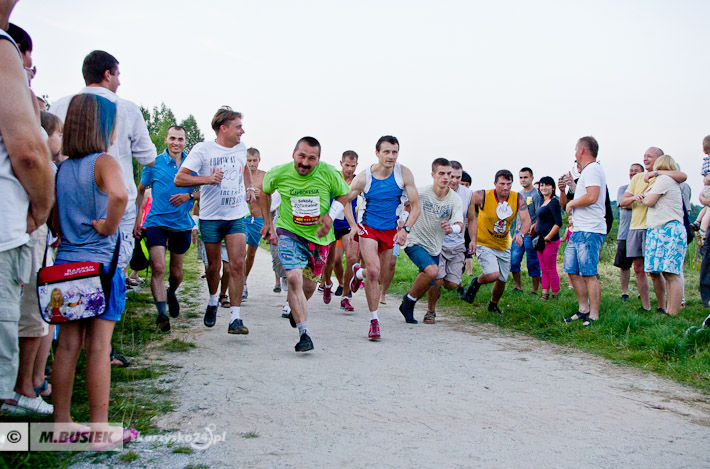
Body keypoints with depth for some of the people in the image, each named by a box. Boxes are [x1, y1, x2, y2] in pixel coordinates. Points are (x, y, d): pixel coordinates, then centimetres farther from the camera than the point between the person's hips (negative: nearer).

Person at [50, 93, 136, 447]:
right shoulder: (104, 162, -11)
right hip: (99, 264, -6)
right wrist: (108, 227, -18)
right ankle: (100, 428, 7)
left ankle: (61, 423, 20)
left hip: (65, 262, 6)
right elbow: (119, 195, -32)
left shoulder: (63, 169, 11)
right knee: (99, 347, 0)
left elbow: (54, 220, 16)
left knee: (68, 345, 11)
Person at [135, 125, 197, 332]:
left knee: (176, 272, 13)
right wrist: (136, 220, 8)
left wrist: (190, 195, -12)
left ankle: (171, 293, 44)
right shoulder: (153, 163, 1)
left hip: (182, 224, 2)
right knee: (158, 268, -17)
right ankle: (161, 312, -13)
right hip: (157, 222, -2)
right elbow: (140, 191, 12)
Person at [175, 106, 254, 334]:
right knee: (213, 266, 10)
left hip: (237, 216, 3)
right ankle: (213, 301, 40)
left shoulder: (241, 148, 7)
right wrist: (207, 179, -26)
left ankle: (235, 318, -9)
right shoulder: (203, 149, -8)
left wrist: (249, 188, 14)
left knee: (237, 264, -11)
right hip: (211, 217, -2)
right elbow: (179, 179, -13)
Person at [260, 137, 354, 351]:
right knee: (294, 278, -23)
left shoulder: (329, 173, -15)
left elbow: (343, 195, 2)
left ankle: (295, 310, 48)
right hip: (289, 231, -2)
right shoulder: (278, 174, -14)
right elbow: (265, 192, 8)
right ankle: (304, 334, -18)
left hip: (319, 236, 2)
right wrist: (267, 222, 8)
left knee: (310, 285, 13)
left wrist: (330, 216, -14)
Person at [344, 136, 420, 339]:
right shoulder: (364, 177, -14)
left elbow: (416, 205, -6)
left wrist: (405, 229, -20)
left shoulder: (404, 173, -11)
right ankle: (374, 320, -8)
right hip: (368, 228, -3)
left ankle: (359, 272, 49)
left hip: (390, 230, 3)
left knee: (378, 276, 12)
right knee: (374, 271, -20)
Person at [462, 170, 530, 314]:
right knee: (493, 275, -24)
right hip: (484, 244, -4)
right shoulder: (482, 196, -19)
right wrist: (473, 240, -13)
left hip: (504, 246, 5)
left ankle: (493, 305, 42)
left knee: (502, 280, 13)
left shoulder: (518, 198, -10)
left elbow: (526, 220, -15)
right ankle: (476, 282, 11)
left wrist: (520, 234, -36)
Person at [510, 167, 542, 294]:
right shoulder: (519, 194, 15)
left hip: (531, 233, -7)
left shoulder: (536, 194, -7)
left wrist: (534, 227, -26)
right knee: (513, 260, 3)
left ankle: (535, 291, 8)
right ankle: (518, 287, 15)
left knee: (533, 263, -1)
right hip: (519, 232, 7)